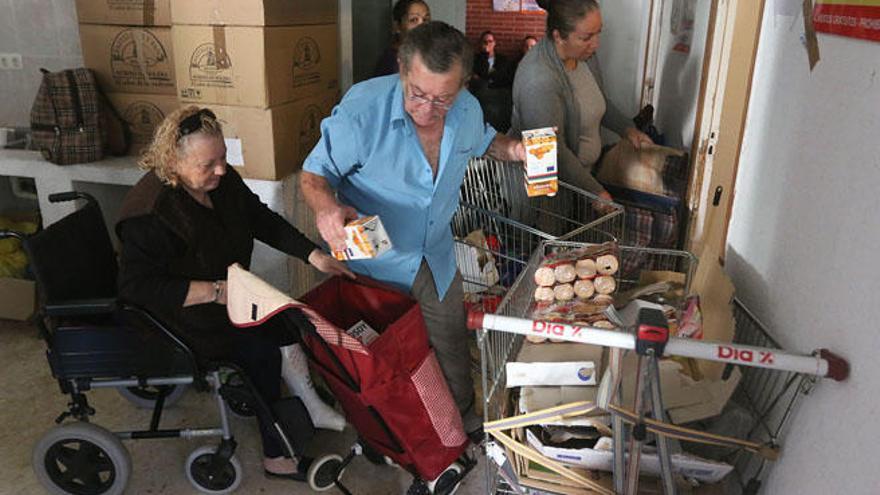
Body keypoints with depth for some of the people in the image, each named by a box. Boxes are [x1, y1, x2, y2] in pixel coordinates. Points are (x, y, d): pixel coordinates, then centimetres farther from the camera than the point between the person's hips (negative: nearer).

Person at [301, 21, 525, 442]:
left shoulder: (468, 110, -11)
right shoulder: (363, 108, -28)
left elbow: (482, 140, 14)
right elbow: (315, 173, -18)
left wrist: (511, 149, -9)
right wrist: (327, 206, -41)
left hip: (438, 260, 4)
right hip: (375, 263, -4)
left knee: (451, 345, 22)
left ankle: (464, 421, 49)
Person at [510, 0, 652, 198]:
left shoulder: (584, 54, -3)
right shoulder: (539, 79, -30)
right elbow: (553, 152, -28)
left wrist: (627, 128, 5)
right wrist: (596, 192, -24)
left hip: (579, 172, 8)